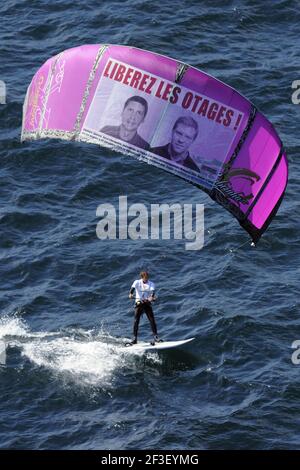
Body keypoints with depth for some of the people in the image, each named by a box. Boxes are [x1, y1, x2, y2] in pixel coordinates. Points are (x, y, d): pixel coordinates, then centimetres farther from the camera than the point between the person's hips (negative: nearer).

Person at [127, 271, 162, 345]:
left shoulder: (151, 284, 2)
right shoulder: (137, 282, 1)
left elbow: (153, 291, -17)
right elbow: (133, 288, -18)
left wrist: (152, 297, -39)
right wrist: (131, 294, -40)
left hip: (147, 303, 1)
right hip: (139, 303, -1)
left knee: (152, 320, -10)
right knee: (136, 321, -7)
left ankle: (156, 337, -9)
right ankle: (134, 338, -5)